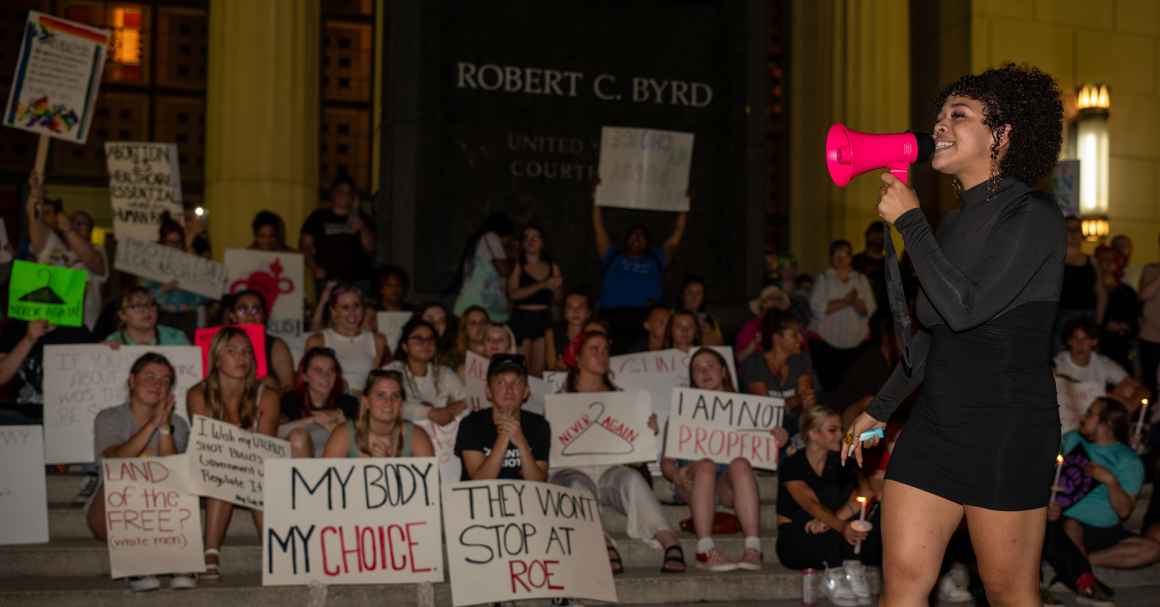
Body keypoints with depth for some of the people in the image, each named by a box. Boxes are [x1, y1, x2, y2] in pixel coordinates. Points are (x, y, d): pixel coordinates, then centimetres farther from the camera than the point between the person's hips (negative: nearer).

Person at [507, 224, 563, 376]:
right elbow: (513, 294, -12)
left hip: (544, 318, 3)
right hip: (522, 318, -3)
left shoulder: (552, 268, 12)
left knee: (539, 369, 0)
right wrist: (542, 285, -17)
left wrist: (557, 287, -5)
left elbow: (557, 299, 18)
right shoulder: (517, 266, 2)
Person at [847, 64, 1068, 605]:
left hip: (1007, 424, -7)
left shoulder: (1034, 216, -9)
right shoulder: (953, 223, 14)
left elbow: (964, 308, -21)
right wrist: (880, 408, 26)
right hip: (936, 420, 7)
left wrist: (909, 221, -13)